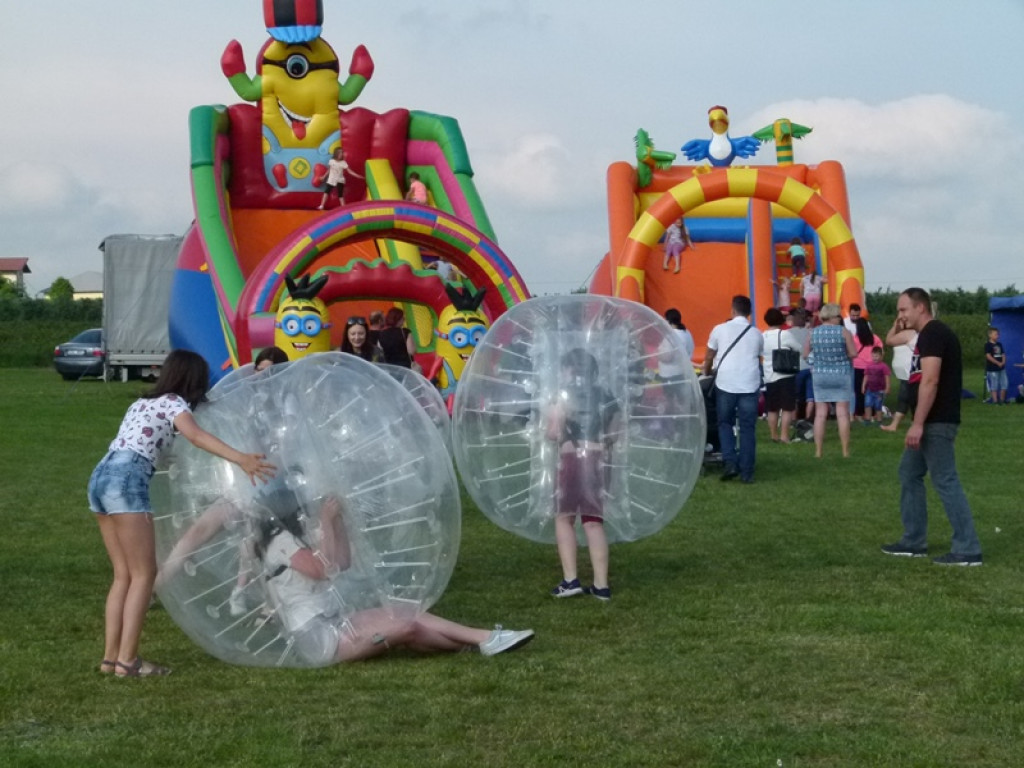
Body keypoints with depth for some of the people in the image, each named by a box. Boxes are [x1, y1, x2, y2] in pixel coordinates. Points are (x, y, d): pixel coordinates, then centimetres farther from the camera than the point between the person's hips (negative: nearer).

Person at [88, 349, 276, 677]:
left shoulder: (144, 402, 26)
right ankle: (127, 659, -10)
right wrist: (240, 459, -33)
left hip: (101, 476, 8)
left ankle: (110, 656, 7)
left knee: (124, 575, 10)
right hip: (125, 481, -8)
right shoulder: (172, 403, 0)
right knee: (143, 573, -5)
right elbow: (196, 435, -20)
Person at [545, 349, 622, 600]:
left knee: (564, 517, 6)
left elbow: (554, 433, -7)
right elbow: (612, 434, 14)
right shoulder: (605, 396, 13)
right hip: (597, 460, 5)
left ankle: (570, 580, -5)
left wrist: (550, 418, 12)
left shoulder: (567, 394, -2)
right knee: (594, 522, 6)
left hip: (573, 458, -5)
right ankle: (601, 585, 0)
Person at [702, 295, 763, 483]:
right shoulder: (756, 334, 10)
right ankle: (746, 472, 5)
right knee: (747, 428, 6)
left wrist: (707, 374, 30)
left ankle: (729, 463, -2)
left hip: (725, 384, -1)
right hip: (749, 386, 1)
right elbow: (759, 360, 16)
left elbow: (709, 358, 11)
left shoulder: (720, 329, 4)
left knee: (725, 424, 14)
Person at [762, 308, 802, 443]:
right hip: (785, 375, -4)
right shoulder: (785, 334, -8)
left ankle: (774, 435, 16)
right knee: (788, 408, 1)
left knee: (772, 409, 12)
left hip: (769, 377, 5)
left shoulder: (762, 337, 5)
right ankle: (784, 436, -4)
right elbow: (801, 350, 0)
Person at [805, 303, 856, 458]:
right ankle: (845, 451, 3)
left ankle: (818, 451, 6)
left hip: (819, 375, 2)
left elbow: (806, 354, 8)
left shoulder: (813, 333, 1)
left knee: (820, 414, 5)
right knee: (842, 413, 1)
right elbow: (853, 354, -6)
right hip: (841, 374, -2)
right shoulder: (843, 332, -7)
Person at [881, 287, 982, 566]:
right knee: (909, 475, 16)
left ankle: (967, 550, -7)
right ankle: (914, 542, 21)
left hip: (936, 423, -11)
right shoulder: (933, 333, 17)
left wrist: (918, 423, -24)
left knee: (946, 481, -9)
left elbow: (930, 381, -23)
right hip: (932, 422, 11)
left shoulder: (932, 333, -15)